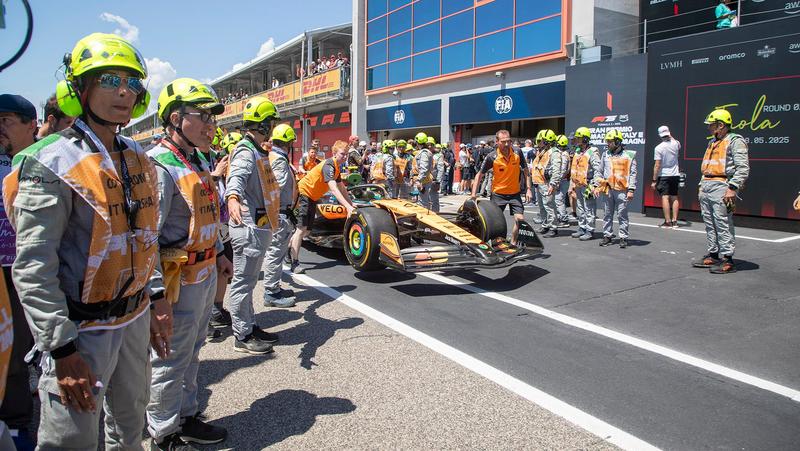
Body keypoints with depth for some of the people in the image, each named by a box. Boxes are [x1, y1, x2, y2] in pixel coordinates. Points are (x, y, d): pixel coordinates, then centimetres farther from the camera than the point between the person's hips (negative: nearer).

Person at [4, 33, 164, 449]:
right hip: (82, 329, -6)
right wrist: (62, 350, -21)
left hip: (133, 318, 7)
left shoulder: (138, 160, 6)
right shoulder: (51, 163, -16)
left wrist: (155, 298, 14)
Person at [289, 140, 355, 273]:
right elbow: (333, 189, -34)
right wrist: (348, 207, -41)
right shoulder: (328, 166, -23)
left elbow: (342, 188, 17)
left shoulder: (336, 168, 8)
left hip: (312, 198, 10)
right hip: (303, 194, -10)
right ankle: (295, 263, -14)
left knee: (306, 230, 10)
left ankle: (288, 250, 26)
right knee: (302, 228, -14)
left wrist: (352, 204, 13)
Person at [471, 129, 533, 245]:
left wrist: (528, 189, 0)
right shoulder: (492, 157, -13)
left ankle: (513, 244, 11)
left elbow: (525, 170, 6)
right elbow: (480, 174, -5)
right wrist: (474, 193, -11)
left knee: (520, 219, -8)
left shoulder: (518, 153, -7)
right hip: (498, 194, -1)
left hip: (515, 193, 1)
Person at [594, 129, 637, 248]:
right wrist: (596, 186, 7)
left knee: (622, 215, -1)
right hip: (608, 190, 4)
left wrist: (631, 190, -8)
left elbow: (633, 174, -2)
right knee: (607, 215, 9)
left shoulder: (628, 155, 0)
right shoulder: (605, 155, 12)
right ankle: (607, 236, 18)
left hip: (622, 190, -4)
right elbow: (599, 171, 16)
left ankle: (623, 238, 6)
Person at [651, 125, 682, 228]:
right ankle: (674, 221, 10)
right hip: (675, 175, 5)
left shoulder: (659, 148, -13)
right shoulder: (676, 144, 1)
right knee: (674, 198, 9)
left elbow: (657, 165, -14)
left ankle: (667, 221, -8)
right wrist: (671, 137, 36)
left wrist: (654, 180, -9)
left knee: (665, 197, -5)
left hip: (663, 175, -5)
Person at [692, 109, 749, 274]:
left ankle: (727, 260, -5)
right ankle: (713, 255, 19)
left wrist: (732, 188, -21)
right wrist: (702, 186, 19)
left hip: (721, 186, -9)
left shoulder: (735, 141, -6)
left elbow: (743, 168, -14)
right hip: (706, 187, 9)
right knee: (710, 223, 11)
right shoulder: (713, 142, 21)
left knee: (723, 225, -8)